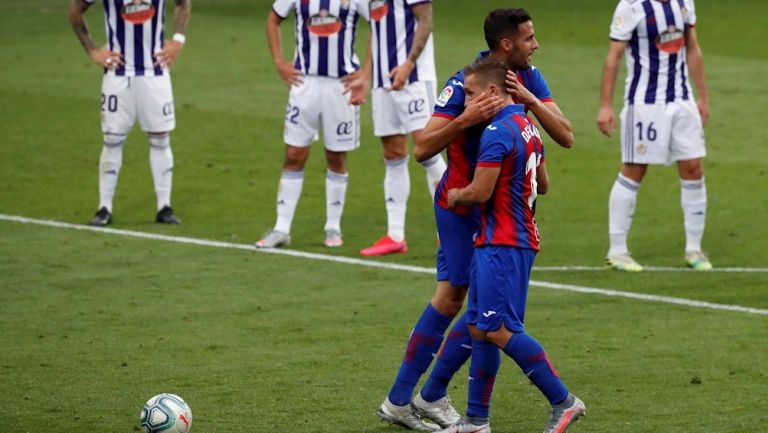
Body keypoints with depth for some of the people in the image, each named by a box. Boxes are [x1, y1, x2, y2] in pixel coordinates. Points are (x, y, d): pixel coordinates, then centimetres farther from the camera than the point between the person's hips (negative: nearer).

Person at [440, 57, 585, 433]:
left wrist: (455, 196, 2)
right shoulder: (528, 127, 15)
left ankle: (563, 401, -10)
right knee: (479, 328, 11)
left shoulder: (497, 132, -16)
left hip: (502, 244, -10)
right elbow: (543, 185, 24)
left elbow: (480, 192, -18)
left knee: (499, 329, -12)